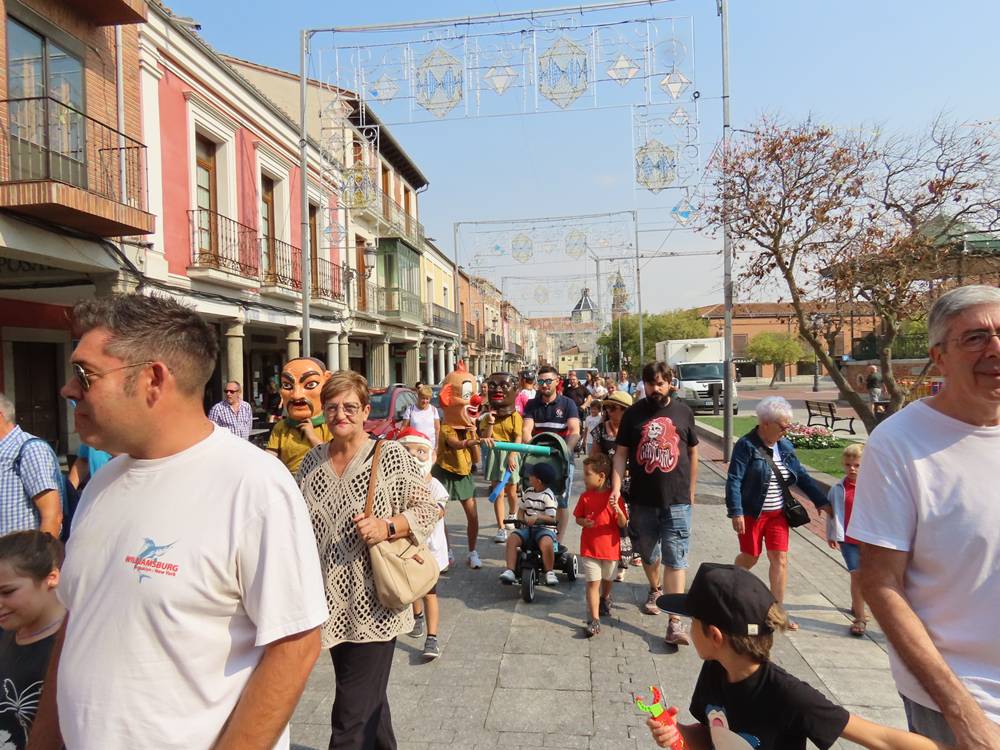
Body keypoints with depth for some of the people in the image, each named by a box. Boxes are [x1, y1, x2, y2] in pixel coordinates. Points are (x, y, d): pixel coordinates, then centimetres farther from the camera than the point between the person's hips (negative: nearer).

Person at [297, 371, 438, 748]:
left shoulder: (391, 455, -10)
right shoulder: (313, 460, 6)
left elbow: (427, 509, -6)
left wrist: (387, 528, -21)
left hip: (373, 607, -5)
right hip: (334, 605, 6)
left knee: (352, 719, -2)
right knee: (369, 697, 24)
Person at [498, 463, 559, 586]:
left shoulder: (548, 496, -9)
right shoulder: (528, 492, 11)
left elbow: (551, 518, -15)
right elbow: (521, 508, 22)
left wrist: (537, 517, -31)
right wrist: (520, 519, 1)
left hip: (544, 528, -5)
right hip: (526, 527, 6)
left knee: (546, 544, -36)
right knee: (512, 540, -22)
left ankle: (549, 572, -16)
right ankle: (510, 571, -23)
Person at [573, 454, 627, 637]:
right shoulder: (585, 497, -3)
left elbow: (623, 524, -9)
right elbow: (578, 518, 8)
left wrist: (618, 510, -29)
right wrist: (584, 522, -15)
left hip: (610, 547, 0)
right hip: (589, 548, 0)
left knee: (607, 579, 22)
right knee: (592, 583, -4)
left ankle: (605, 598, 52)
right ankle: (594, 620, -1)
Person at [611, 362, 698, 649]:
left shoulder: (683, 412, 3)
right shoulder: (633, 414, 1)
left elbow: (692, 453, 10)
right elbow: (621, 453, 0)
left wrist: (691, 491, 11)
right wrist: (616, 487, -12)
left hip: (677, 501, -1)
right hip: (642, 500, 1)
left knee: (675, 560, -4)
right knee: (648, 554, 18)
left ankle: (675, 623, -2)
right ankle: (655, 589, 47)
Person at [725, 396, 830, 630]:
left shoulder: (785, 446, 3)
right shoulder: (746, 446, -16)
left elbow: (802, 476, 12)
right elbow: (734, 481, -19)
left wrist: (822, 502, 9)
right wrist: (736, 513, -25)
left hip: (778, 513, 5)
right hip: (752, 513, -5)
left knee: (780, 559, 2)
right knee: (750, 557, 9)